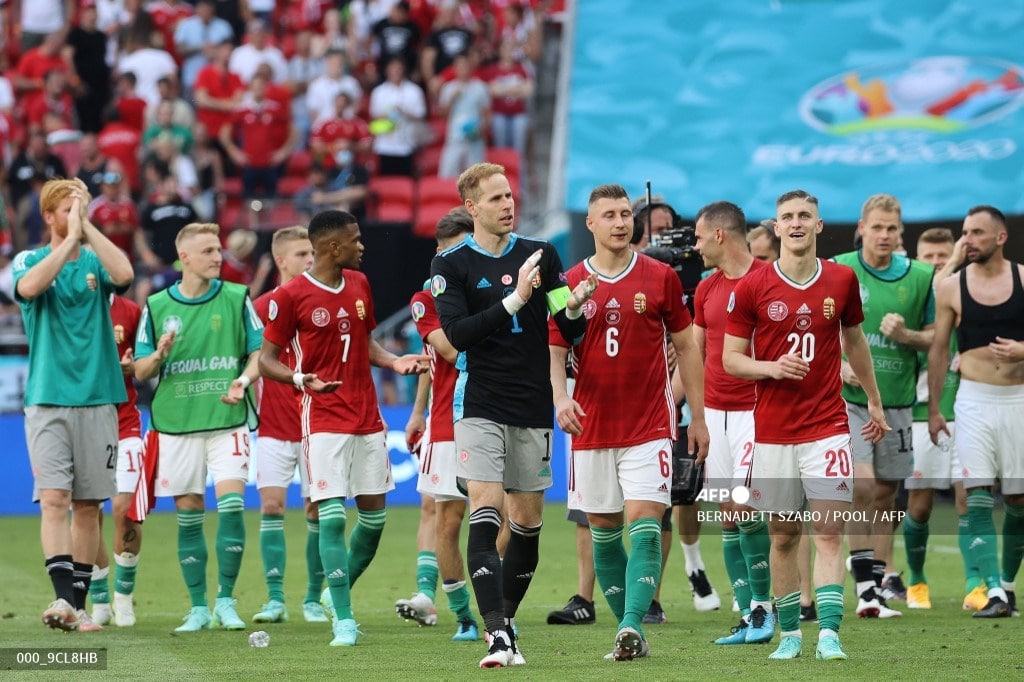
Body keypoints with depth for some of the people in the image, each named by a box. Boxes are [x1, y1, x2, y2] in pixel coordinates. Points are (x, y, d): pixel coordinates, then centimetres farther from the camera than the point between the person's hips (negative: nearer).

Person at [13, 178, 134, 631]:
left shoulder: (96, 262, 8)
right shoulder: (29, 260, 5)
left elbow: (124, 274, -15)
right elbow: (29, 287, -19)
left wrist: (88, 227, -12)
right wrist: (71, 238, -17)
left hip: (97, 401, 2)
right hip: (47, 401, -2)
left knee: (88, 506, 5)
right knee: (54, 499, -14)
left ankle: (78, 605, 10)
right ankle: (62, 597, -22)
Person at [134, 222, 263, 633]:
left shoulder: (236, 299, 3)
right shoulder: (156, 307, 4)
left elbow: (259, 352, 6)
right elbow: (140, 372, 7)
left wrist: (244, 379, -14)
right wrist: (159, 355, -14)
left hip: (228, 419, -1)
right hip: (176, 424, 1)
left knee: (230, 504, -13)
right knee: (188, 515, 3)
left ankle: (226, 601, -1)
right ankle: (198, 608, 12)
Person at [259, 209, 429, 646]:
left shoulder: (359, 284, 11)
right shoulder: (290, 296, -9)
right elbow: (266, 360, -6)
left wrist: (395, 362, 5)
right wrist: (300, 379, -25)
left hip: (367, 419, 6)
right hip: (325, 421, -6)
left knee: (375, 516, 7)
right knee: (332, 518, -12)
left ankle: (337, 594, 28)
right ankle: (344, 620, -9)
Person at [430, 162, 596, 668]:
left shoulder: (542, 255, 6)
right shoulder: (451, 264, -1)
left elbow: (570, 332, 5)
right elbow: (457, 333, -14)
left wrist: (575, 307, -18)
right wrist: (514, 300, -22)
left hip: (533, 408, 3)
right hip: (480, 406, -3)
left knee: (528, 521, 7)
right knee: (486, 513, -15)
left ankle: (504, 622, 21)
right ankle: (497, 635, -21)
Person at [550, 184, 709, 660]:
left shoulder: (661, 277, 1)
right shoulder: (570, 284, 4)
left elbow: (685, 347, 7)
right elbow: (554, 352, 4)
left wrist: (698, 417, 6)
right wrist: (560, 397, -17)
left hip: (649, 428, -2)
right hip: (591, 428, 2)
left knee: (644, 529, -14)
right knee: (604, 533, 6)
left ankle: (632, 625, -23)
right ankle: (631, 633, 16)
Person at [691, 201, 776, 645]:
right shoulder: (706, 289, 13)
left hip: (755, 411, -6)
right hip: (715, 412, 6)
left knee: (744, 509, -15)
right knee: (727, 519, 4)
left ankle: (763, 606, -1)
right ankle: (748, 617, 7)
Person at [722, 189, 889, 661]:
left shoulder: (842, 280, 4)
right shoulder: (751, 289, -2)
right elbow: (730, 358, 3)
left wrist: (874, 402, 25)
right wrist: (771, 367, -17)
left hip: (827, 427, 0)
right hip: (772, 431, 0)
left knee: (829, 532, -10)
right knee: (783, 536, 6)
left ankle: (829, 634, -15)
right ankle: (789, 633, 16)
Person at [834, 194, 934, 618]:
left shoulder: (920, 277, 3)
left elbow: (935, 336, 9)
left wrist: (906, 335, -11)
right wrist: (838, 365, -12)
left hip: (897, 402, 3)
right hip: (849, 397, -3)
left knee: (885, 494, 9)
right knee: (861, 484, -18)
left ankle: (882, 579, 19)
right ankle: (866, 587, -17)